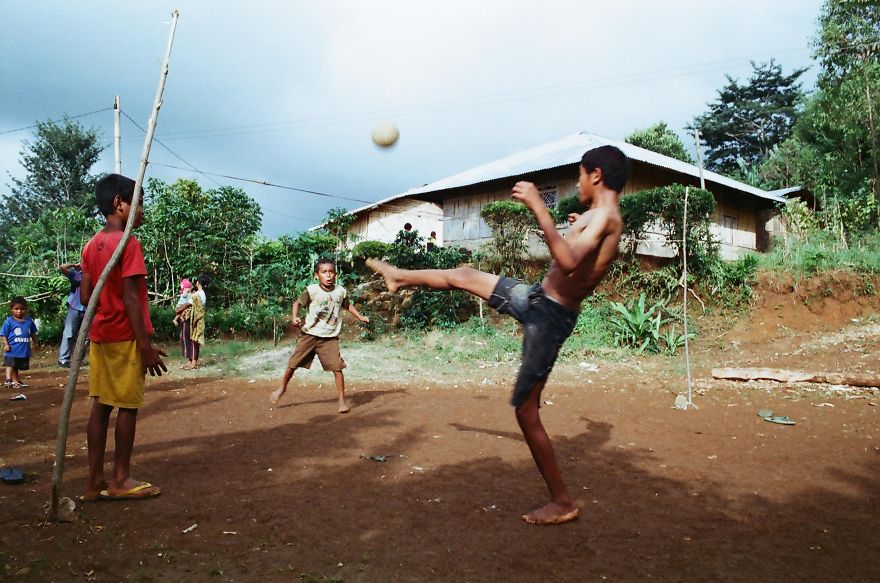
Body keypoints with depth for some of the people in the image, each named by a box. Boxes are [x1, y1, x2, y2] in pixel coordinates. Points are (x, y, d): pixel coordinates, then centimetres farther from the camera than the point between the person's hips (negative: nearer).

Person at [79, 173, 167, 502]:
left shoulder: (93, 244, 10)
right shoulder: (128, 243, -14)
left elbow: (85, 295, 11)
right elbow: (130, 298, -19)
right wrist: (146, 345, -18)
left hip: (100, 336, 8)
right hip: (125, 338, -8)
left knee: (101, 405, 10)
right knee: (127, 406, 2)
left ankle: (94, 480, 14)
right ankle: (120, 480, 11)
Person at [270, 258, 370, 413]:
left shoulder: (341, 291, 0)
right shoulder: (312, 290, -10)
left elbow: (348, 305, 18)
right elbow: (297, 303, -5)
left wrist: (360, 317, 11)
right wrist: (294, 317, -22)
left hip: (330, 338, 1)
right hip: (309, 335, -1)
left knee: (337, 367, -10)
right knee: (293, 363, 8)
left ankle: (342, 400, 3)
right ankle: (282, 387, 35)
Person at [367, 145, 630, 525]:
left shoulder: (603, 216, -21)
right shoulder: (602, 218, 9)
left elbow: (568, 264, -40)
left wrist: (538, 208, -38)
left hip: (549, 316, -9)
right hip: (538, 298, 10)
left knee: (526, 409, -5)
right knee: (464, 276, 20)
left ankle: (562, 503, 7)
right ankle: (400, 277, 47)